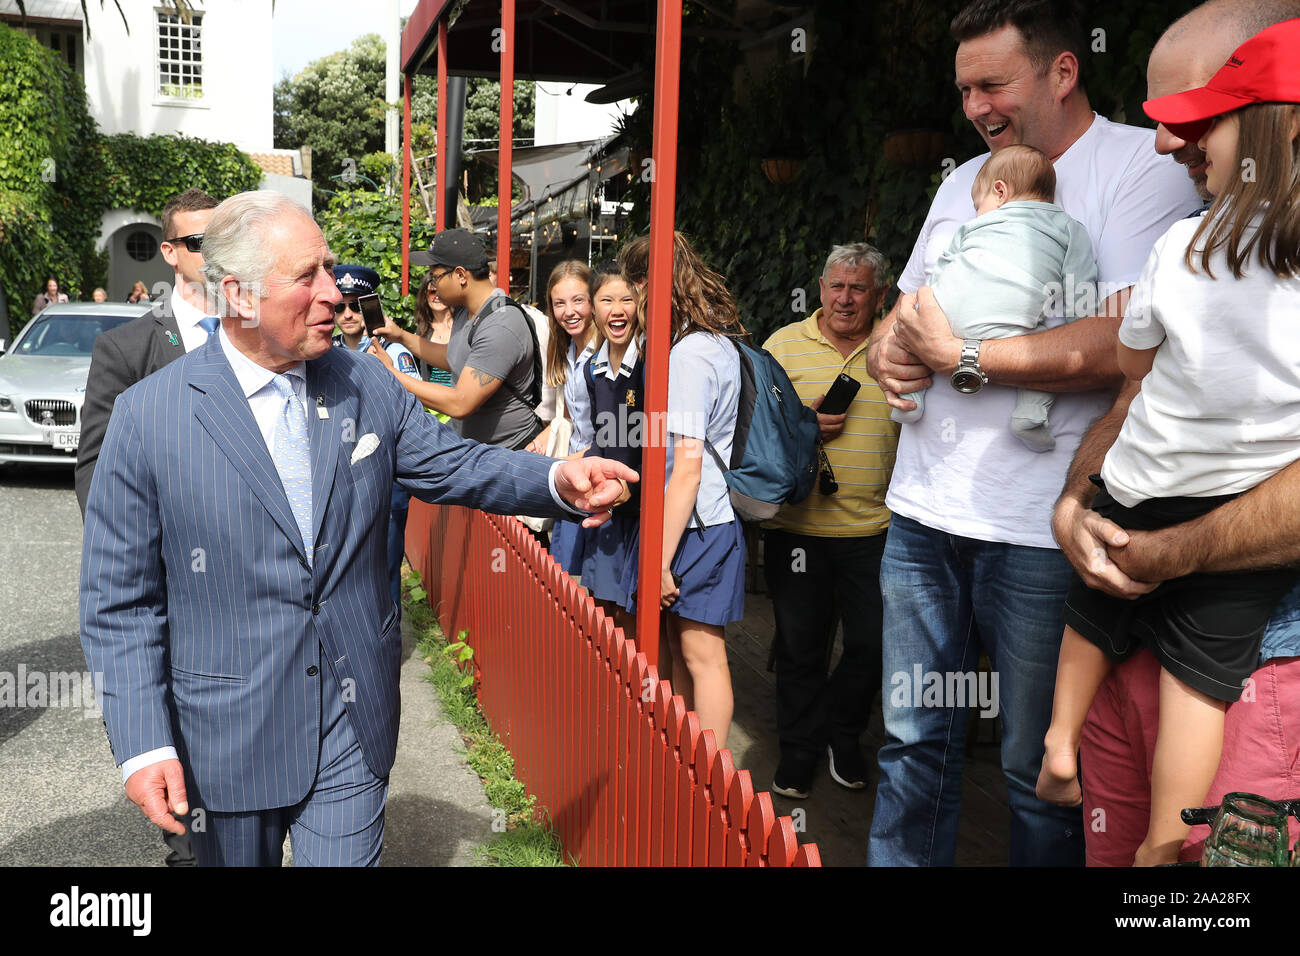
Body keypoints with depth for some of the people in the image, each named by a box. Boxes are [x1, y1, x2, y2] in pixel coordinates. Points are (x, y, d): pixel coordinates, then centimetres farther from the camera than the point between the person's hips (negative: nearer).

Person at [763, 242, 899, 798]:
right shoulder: (784, 345, 2)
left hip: (874, 529, 1)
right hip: (798, 527, -1)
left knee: (872, 644, 7)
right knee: (800, 645, 9)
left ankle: (843, 736, 33)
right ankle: (800, 749, 28)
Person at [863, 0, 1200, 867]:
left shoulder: (1145, 165, -5)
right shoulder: (963, 182, 17)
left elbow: (1127, 343, -18)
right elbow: (903, 312, 21)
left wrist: (960, 354, -16)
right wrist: (889, 352, -2)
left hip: (1037, 532, -6)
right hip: (922, 511, 6)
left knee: (1041, 770, 7)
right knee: (914, 740, 14)